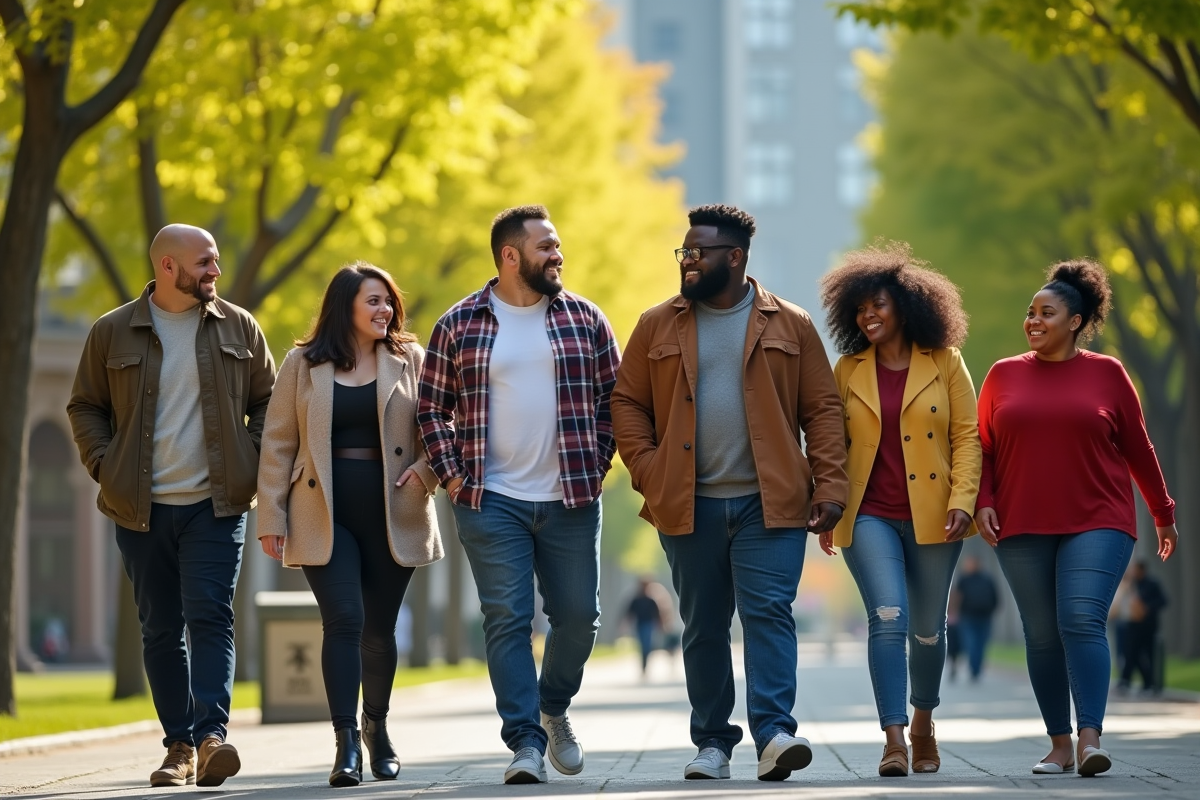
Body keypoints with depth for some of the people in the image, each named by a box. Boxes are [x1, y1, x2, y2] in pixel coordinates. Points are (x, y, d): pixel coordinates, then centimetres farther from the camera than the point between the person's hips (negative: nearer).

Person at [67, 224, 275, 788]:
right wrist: (104, 466, -2)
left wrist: (253, 458, 0)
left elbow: (267, 400, 14)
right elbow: (85, 407, 11)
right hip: (142, 509, 1)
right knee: (160, 630, 5)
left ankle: (210, 735, -21)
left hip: (216, 505, -1)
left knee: (210, 616, -14)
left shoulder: (238, 328, 7)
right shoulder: (113, 333, 4)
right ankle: (179, 746, 12)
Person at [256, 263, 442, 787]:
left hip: (391, 513, 2)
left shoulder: (410, 360, 7)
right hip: (325, 513, -2)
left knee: (379, 628, 9)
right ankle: (347, 743, -16)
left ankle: (376, 728, 30)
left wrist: (426, 469, -13)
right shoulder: (303, 364, 5)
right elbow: (278, 444, 5)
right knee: (343, 620, -14)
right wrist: (272, 516, 0)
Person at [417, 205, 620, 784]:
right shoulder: (459, 325, 3)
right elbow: (432, 405, 7)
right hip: (491, 503, -2)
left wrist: (596, 464, 3)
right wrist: (451, 475, -2)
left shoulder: (584, 319, 6)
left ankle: (553, 708, 31)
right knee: (507, 620, -6)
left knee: (578, 615, 6)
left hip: (571, 499, 2)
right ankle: (525, 741, -5)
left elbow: (612, 397, 11)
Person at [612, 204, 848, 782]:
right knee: (703, 626, 8)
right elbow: (627, 403, 8)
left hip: (770, 503, -2)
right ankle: (712, 742, 15)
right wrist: (646, 472, -5)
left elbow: (822, 409, 3)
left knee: (768, 613, -13)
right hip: (688, 506, 2)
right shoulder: (657, 326, 7)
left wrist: (829, 486, -6)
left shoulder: (790, 326, 4)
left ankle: (774, 734, -18)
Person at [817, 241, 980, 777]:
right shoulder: (849, 369, 6)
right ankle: (893, 740, -19)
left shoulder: (944, 363, 1)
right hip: (869, 516, 0)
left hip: (932, 516, 0)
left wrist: (962, 502, -11)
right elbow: (832, 443, 8)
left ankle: (923, 723, 35)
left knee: (927, 628, 11)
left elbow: (967, 436, 0)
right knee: (888, 619, -16)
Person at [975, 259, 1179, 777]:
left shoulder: (1107, 374, 5)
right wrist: (983, 502, -5)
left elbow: (1138, 449, 10)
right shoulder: (1004, 375, 9)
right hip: (1022, 528, 3)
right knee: (1042, 635, 2)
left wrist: (1163, 515, 15)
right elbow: (983, 448, 11)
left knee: (1083, 622, -17)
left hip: (1096, 524, -2)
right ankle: (1059, 745, 8)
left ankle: (1091, 740, -22)